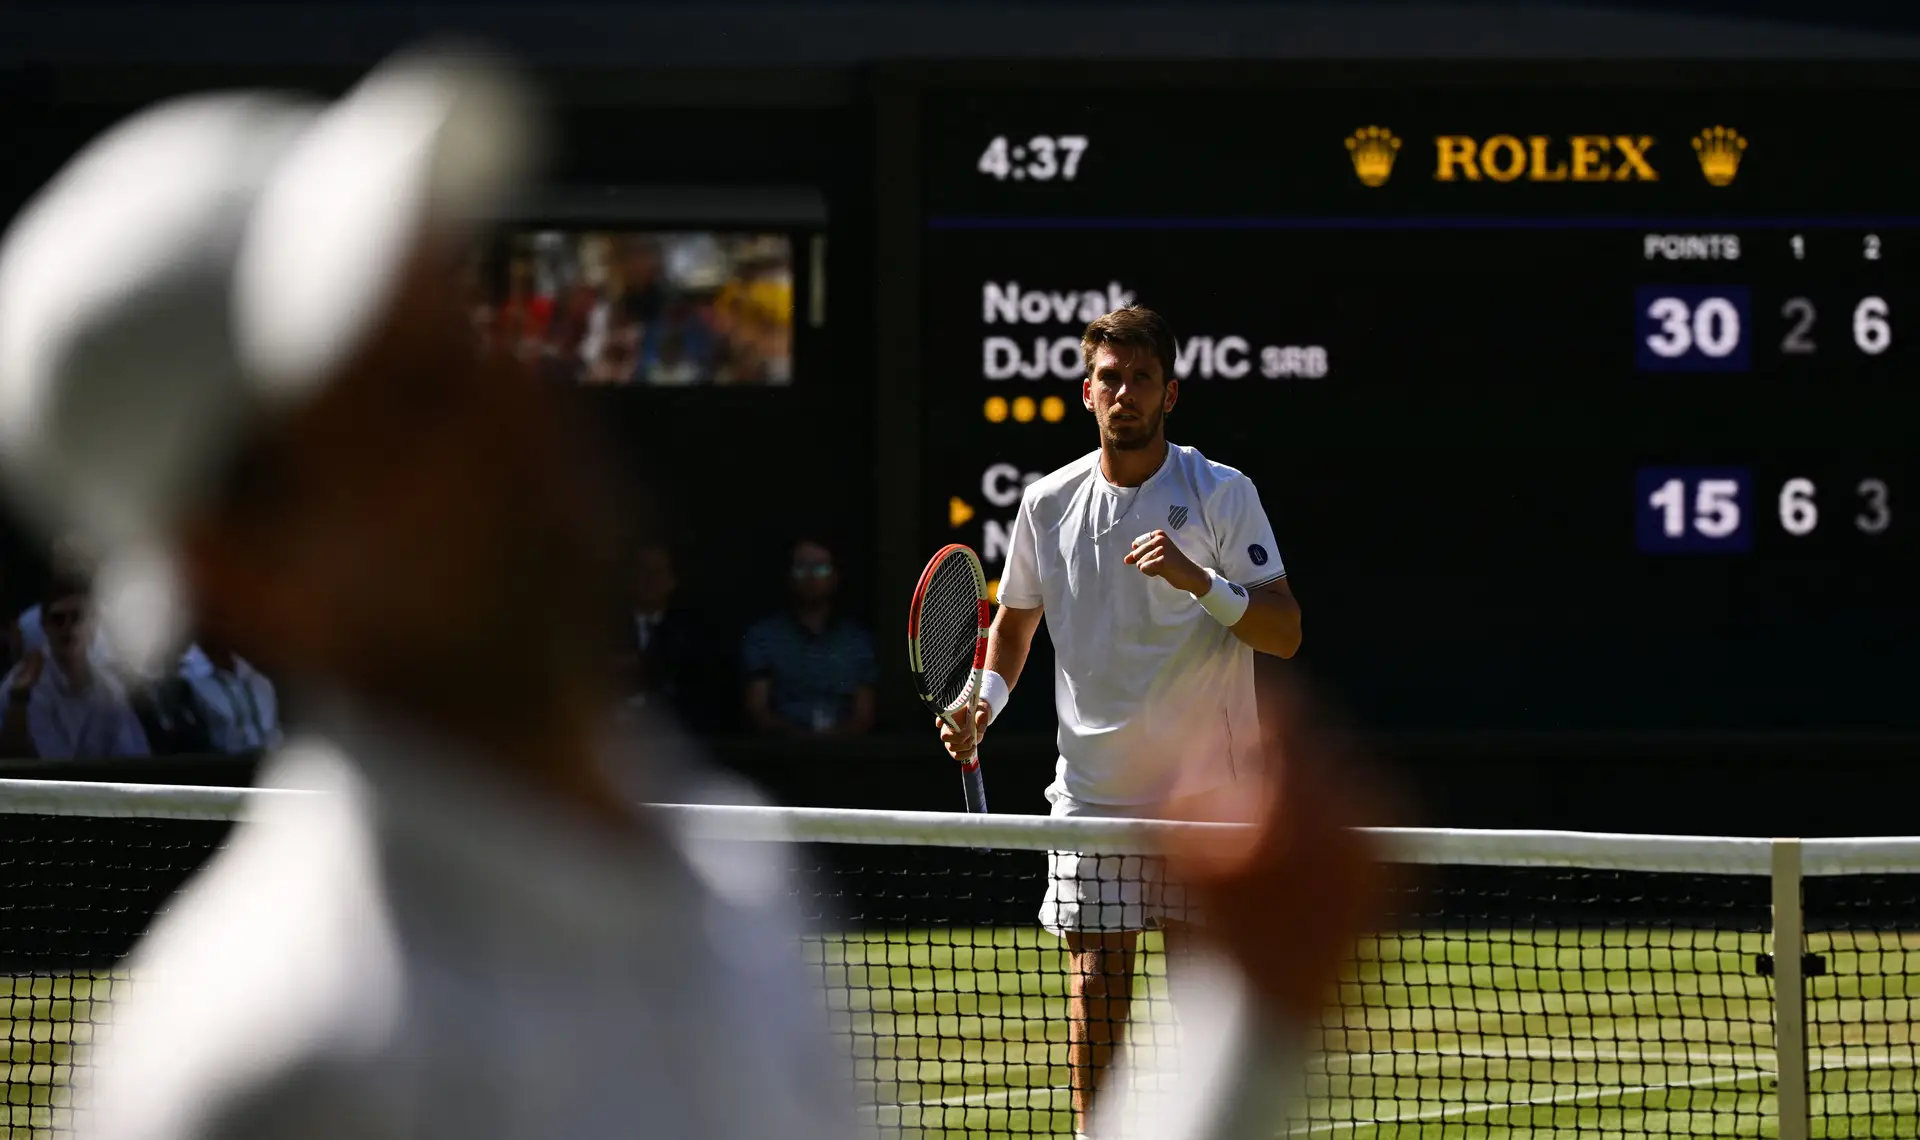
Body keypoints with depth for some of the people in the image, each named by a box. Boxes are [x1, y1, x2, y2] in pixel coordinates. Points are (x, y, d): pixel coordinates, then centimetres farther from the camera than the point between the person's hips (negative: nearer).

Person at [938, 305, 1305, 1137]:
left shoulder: (1221, 494, -5)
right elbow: (1015, 619, 21)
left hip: (1207, 792, -2)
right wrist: (986, 700, 3)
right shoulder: (1049, 504, 4)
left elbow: (1284, 633, -11)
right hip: (1094, 788, 2)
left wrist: (1199, 581, -27)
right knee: (1095, 983, -2)